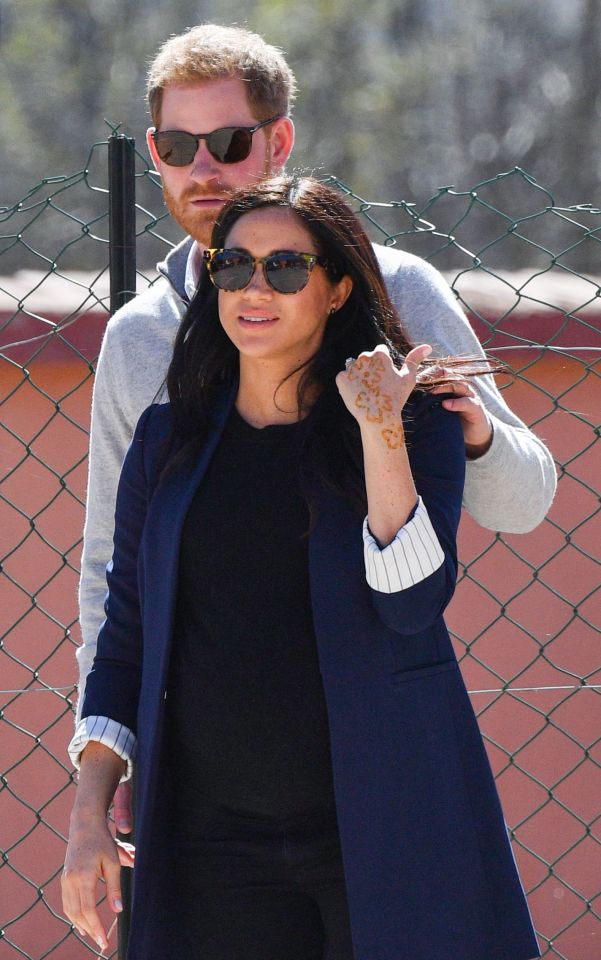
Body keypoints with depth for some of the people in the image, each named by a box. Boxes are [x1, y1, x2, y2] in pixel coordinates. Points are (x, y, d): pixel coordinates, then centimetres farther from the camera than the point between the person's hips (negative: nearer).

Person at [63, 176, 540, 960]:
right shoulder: (168, 437, 8)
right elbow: (126, 631, 12)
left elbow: (414, 605, -13)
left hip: (382, 828, -2)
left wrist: (379, 432, -19)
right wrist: (90, 811, 4)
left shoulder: (416, 420, 0)